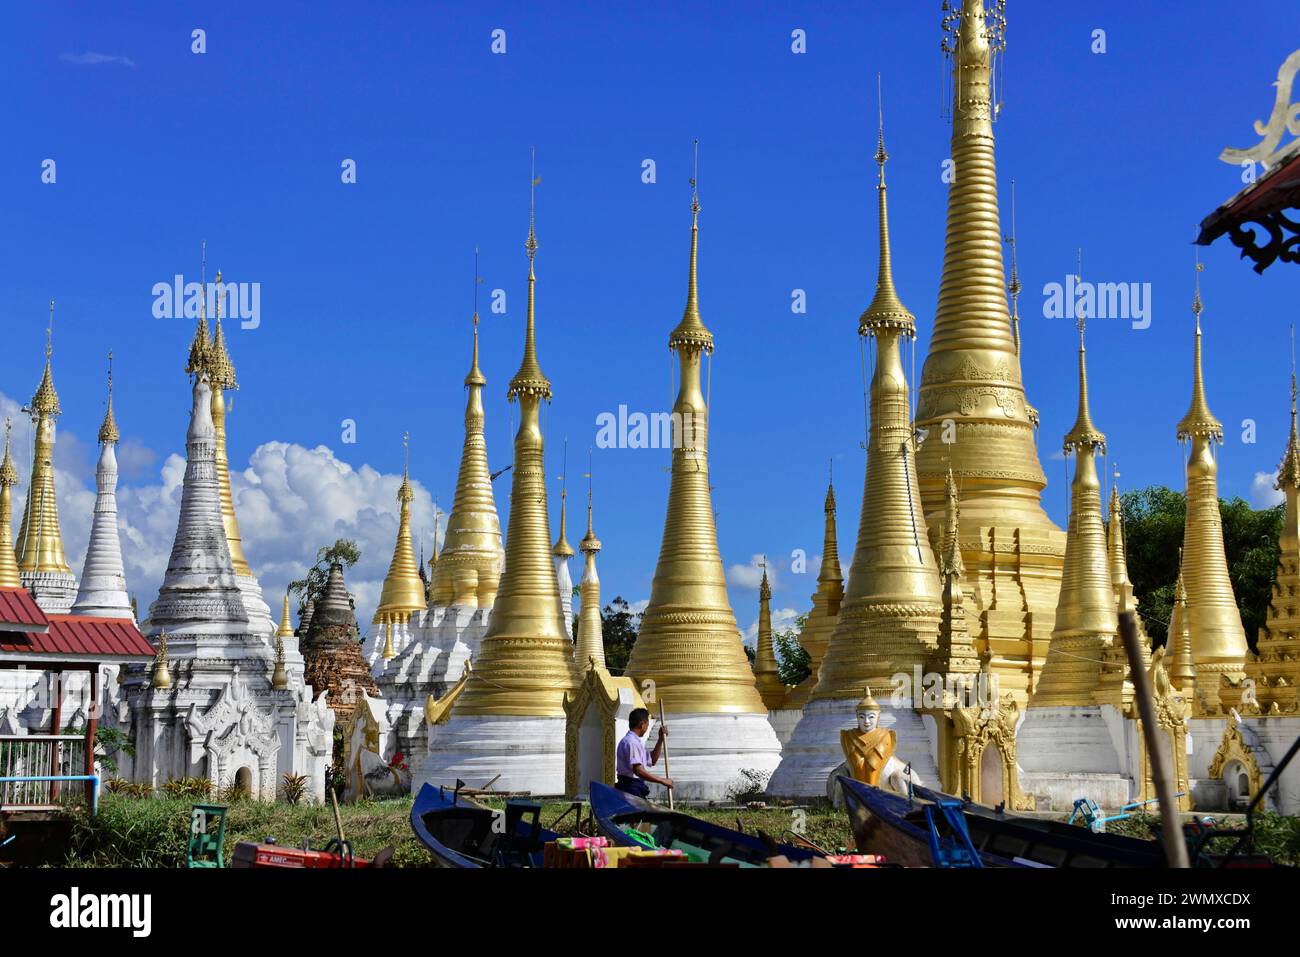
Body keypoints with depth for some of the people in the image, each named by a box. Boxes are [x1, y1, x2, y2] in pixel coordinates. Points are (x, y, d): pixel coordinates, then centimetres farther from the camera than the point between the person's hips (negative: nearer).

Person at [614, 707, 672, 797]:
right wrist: (662, 781, -18)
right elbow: (638, 770, -23)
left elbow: (652, 760, 31)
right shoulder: (631, 742, -14)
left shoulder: (636, 742, 19)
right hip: (632, 787, -10)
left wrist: (661, 740, 21)